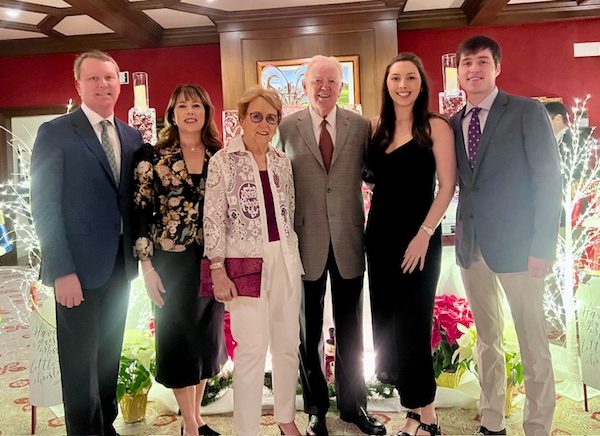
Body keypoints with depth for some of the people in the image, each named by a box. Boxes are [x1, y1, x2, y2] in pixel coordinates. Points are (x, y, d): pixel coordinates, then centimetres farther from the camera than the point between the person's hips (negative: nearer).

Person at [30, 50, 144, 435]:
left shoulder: (132, 136, 9)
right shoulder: (55, 132, -6)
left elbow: (135, 200, 9)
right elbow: (44, 206, -10)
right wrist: (62, 271, -16)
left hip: (120, 264, 5)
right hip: (79, 267, -5)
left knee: (109, 358, 17)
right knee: (81, 363, 6)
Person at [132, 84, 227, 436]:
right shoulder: (153, 156, -3)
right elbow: (141, 213, -5)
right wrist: (147, 267, -9)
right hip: (173, 262, -3)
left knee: (207, 337, 13)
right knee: (179, 339, 6)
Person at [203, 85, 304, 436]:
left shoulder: (282, 161, 9)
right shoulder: (223, 160, -5)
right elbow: (214, 219, -8)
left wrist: (293, 257, 14)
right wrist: (218, 271, -13)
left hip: (284, 259, 5)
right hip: (245, 261, -5)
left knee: (288, 343, 11)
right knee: (252, 348, -5)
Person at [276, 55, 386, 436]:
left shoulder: (361, 125, 2)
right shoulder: (287, 127, -1)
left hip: (348, 240, 1)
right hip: (306, 240, -1)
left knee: (350, 328, 14)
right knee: (309, 331, 12)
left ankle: (354, 404, 33)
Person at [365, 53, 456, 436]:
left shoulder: (436, 127, -5)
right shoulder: (377, 127, 8)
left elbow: (447, 186, -9)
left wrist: (425, 234, -16)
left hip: (418, 235, -5)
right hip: (379, 233, 6)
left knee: (412, 320, -1)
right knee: (386, 318, 9)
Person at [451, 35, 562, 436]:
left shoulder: (527, 112, -3)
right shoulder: (453, 124, 11)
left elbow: (548, 180, -8)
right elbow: (455, 180, 11)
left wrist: (543, 247, -14)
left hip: (516, 244, -5)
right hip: (472, 245, 5)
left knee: (533, 344, 4)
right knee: (487, 339, 14)